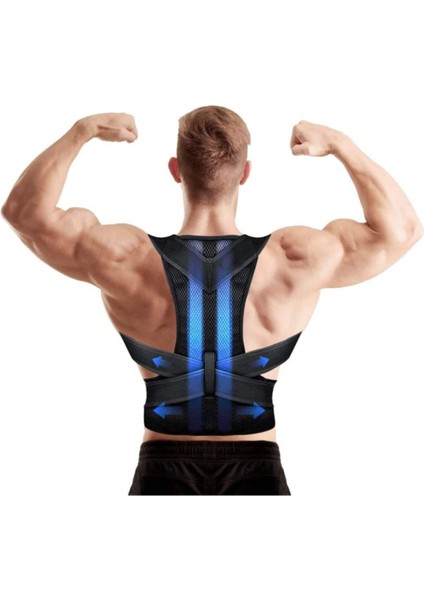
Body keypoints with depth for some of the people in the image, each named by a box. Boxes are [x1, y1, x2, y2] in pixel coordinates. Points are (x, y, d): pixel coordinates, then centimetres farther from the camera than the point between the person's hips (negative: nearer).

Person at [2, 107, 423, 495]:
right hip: (256, 472, 0)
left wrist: (81, 130, 4)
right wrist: (339, 143, 2)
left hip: (163, 468, 1)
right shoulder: (295, 263, -12)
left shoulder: (122, 261, -12)